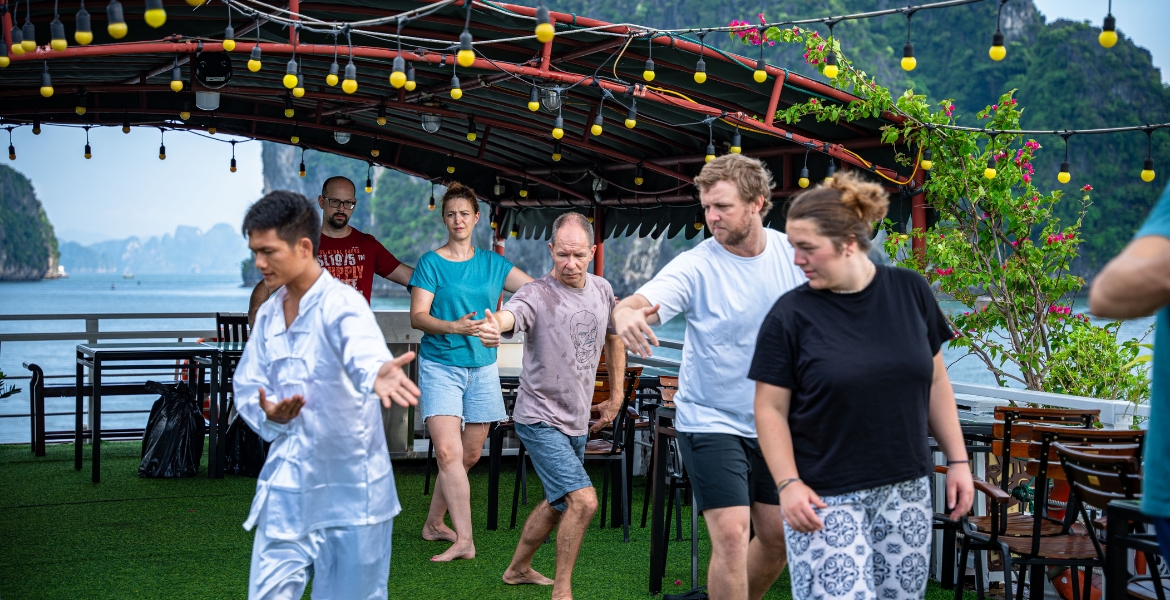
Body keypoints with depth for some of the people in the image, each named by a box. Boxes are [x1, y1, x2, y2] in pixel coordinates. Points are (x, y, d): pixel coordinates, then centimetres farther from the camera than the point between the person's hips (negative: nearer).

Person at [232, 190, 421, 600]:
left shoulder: (341, 304, -16)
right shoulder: (269, 312, 7)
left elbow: (362, 350, -37)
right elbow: (246, 385, 11)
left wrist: (378, 373, -61)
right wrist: (267, 413, -12)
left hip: (348, 492, -6)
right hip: (286, 489, 6)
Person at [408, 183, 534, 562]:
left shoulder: (492, 264, 9)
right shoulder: (431, 263, -2)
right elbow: (417, 317, -8)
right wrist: (454, 326, -25)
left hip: (482, 366, 4)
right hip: (440, 365, -4)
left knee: (471, 454, 7)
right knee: (448, 451, -16)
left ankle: (434, 523, 24)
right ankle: (464, 540, -17)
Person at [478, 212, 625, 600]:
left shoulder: (602, 291, 1)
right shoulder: (536, 296, -20)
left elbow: (614, 338, 19)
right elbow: (509, 315, -43)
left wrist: (616, 397, 17)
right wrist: (492, 327, -67)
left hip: (578, 421, 7)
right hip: (541, 420, -7)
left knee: (558, 502, 21)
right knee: (583, 501, -18)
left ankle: (519, 568, 42)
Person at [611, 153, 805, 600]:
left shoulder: (790, 252, -4)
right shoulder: (694, 267, -17)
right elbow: (639, 303, -32)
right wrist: (626, 314, -56)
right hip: (711, 421, -5)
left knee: (778, 535, 12)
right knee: (732, 534, -15)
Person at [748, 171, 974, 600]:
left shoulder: (911, 291, 1)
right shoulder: (790, 316, -8)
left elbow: (934, 382, 9)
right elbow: (771, 409, -6)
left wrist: (958, 460, 7)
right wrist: (788, 484, -15)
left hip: (906, 491, 4)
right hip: (826, 499, -3)